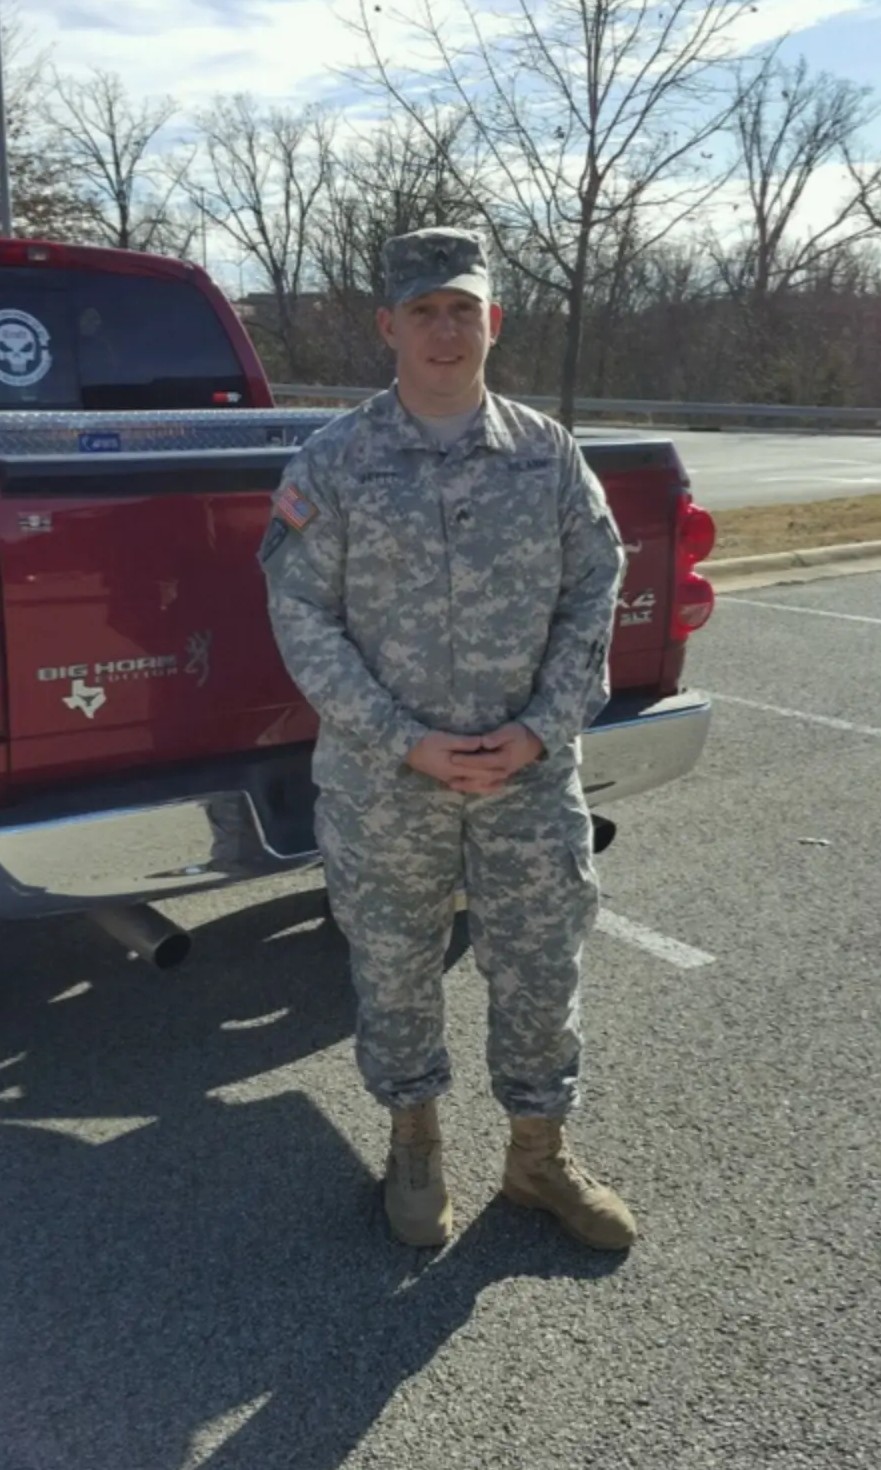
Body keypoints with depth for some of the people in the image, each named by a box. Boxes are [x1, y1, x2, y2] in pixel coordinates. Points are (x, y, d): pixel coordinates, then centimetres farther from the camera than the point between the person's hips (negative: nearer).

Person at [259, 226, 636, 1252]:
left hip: (531, 777, 2)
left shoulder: (547, 453, 2)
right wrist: (405, 742, -15)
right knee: (394, 973, 14)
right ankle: (414, 1145, 38)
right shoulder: (331, 464, -5)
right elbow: (301, 618, -7)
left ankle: (539, 1157, 35)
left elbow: (592, 594, 2)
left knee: (540, 971, 12)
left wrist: (542, 728, -11)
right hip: (381, 785, -1)